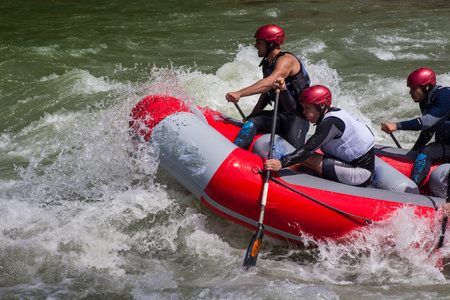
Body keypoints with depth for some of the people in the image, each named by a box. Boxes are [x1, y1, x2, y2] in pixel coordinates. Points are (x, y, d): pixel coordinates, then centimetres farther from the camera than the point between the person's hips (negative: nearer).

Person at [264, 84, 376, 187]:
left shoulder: (331, 122, -20)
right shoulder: (331, 113, 8)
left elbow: (308, 149, -29)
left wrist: (281, 163, -35)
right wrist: (283, 90, 2)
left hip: (361, 175, -10)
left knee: (307, 158, -16)